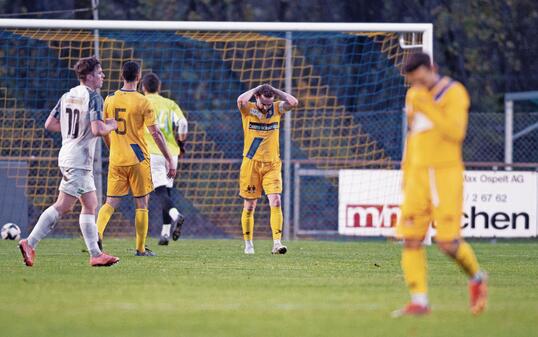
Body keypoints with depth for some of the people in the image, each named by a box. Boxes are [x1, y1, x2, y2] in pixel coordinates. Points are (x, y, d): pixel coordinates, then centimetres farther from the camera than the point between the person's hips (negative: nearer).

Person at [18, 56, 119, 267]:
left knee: (90, 204, 11)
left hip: (67, 157, 9)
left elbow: (49, 124, 11)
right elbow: (97, 130, -23)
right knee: (63, 206, -9)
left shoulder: (67, 96, 11)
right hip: (79, 160, -9)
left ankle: (95, 254, 11)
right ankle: (30, 243, -12)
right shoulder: (93, 97, -13)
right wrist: (111, 125, -3)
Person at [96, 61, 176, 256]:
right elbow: (155, 133, -11)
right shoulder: (142, 102, -10)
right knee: (141, 204, 7)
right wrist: (169, 160, -6)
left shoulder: (110, 100, 3)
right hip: (138, 159, -3)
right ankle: (141, 249, 9)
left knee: (111, 202, 7)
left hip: (116, 160, 3)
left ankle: (97, 231, -19)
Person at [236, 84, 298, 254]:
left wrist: (274, 90, -8)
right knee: (249, 207, 5)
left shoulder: (277, 109, 3)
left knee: (276, 202, -14)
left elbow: (293, 102, -14)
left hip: (272, 165, 1)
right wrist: (257, 89, -13)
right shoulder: (248, 109, -5)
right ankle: (248, 244, 19)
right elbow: (241, 100, -27)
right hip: (251, 164, -1)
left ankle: (277, 243, -17)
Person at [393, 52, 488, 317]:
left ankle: (476, 278, 18)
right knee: (411, 239, -5)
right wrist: (406, 172, 24)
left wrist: (427, 107, -24)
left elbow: (456, 133, -20)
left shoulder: (454, 93, -7)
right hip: (418, 174, 6)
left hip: (446, 173, -6)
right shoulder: (413, 95, 14)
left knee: (447, 241, -10)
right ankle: (419, 302, -4)